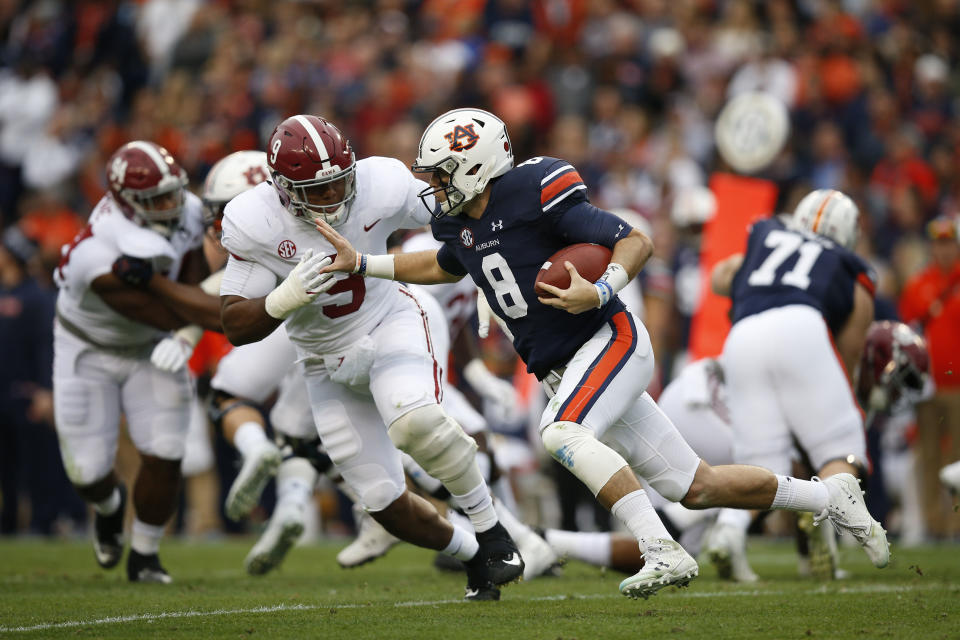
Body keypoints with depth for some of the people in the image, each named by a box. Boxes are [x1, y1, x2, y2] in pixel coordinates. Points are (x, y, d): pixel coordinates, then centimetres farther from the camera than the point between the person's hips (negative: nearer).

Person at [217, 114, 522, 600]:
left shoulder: (378, 188, -20)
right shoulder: (254, 226, -22)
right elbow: (236, 326, -18)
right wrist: (287, 297, -36)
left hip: (389, 325, -2)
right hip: (330, 366, 2)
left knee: (414, 422, -34)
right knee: (387, 505, 0)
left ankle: (491, 532, -14)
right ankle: (473, 558, 27)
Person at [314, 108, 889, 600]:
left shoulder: (534, 194, -18)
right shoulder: (461, 223, 6)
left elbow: (637, 242, -15)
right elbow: (444, 267, 30)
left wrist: (600, 292, -32)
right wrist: (361, 264, 21)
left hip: (611, 340, -8)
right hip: (565, 370, 8)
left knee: (562, 434, -32)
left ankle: (664, 552, -33)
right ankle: (830, 497, 24)